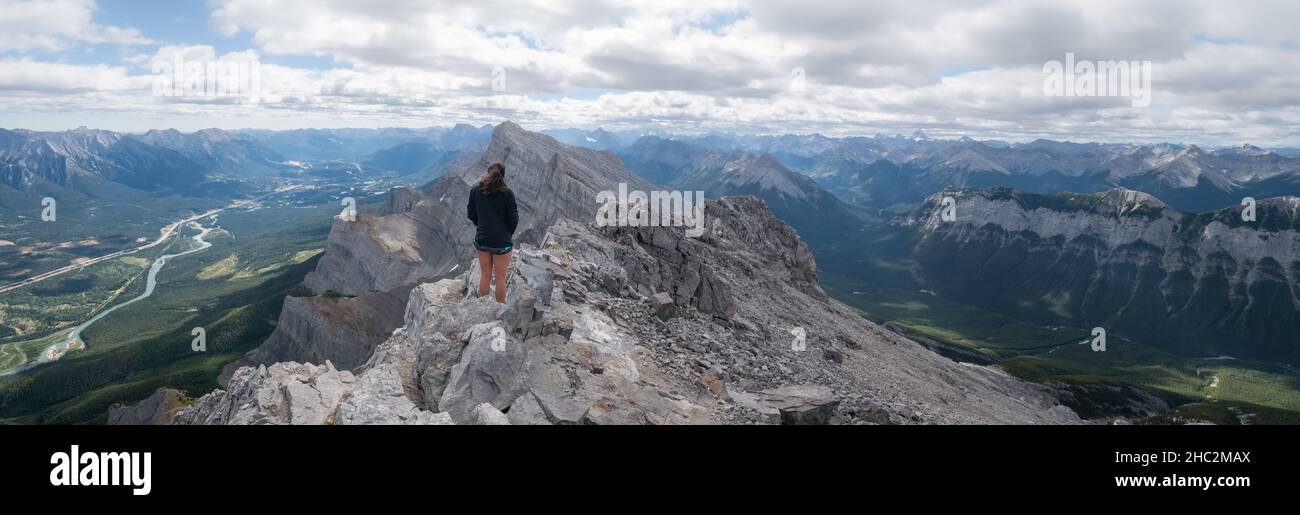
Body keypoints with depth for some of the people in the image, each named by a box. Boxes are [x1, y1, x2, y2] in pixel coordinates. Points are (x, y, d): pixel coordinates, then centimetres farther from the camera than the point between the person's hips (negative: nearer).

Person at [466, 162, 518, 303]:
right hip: (502, 242, -3)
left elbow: (471, 215, 4)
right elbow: (513, 219, -10)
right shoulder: (507, 193, -14)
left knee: (485, 275, 18)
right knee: (500, 277, 9)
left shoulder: (475, 190, -4)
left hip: (481, 240, 4)